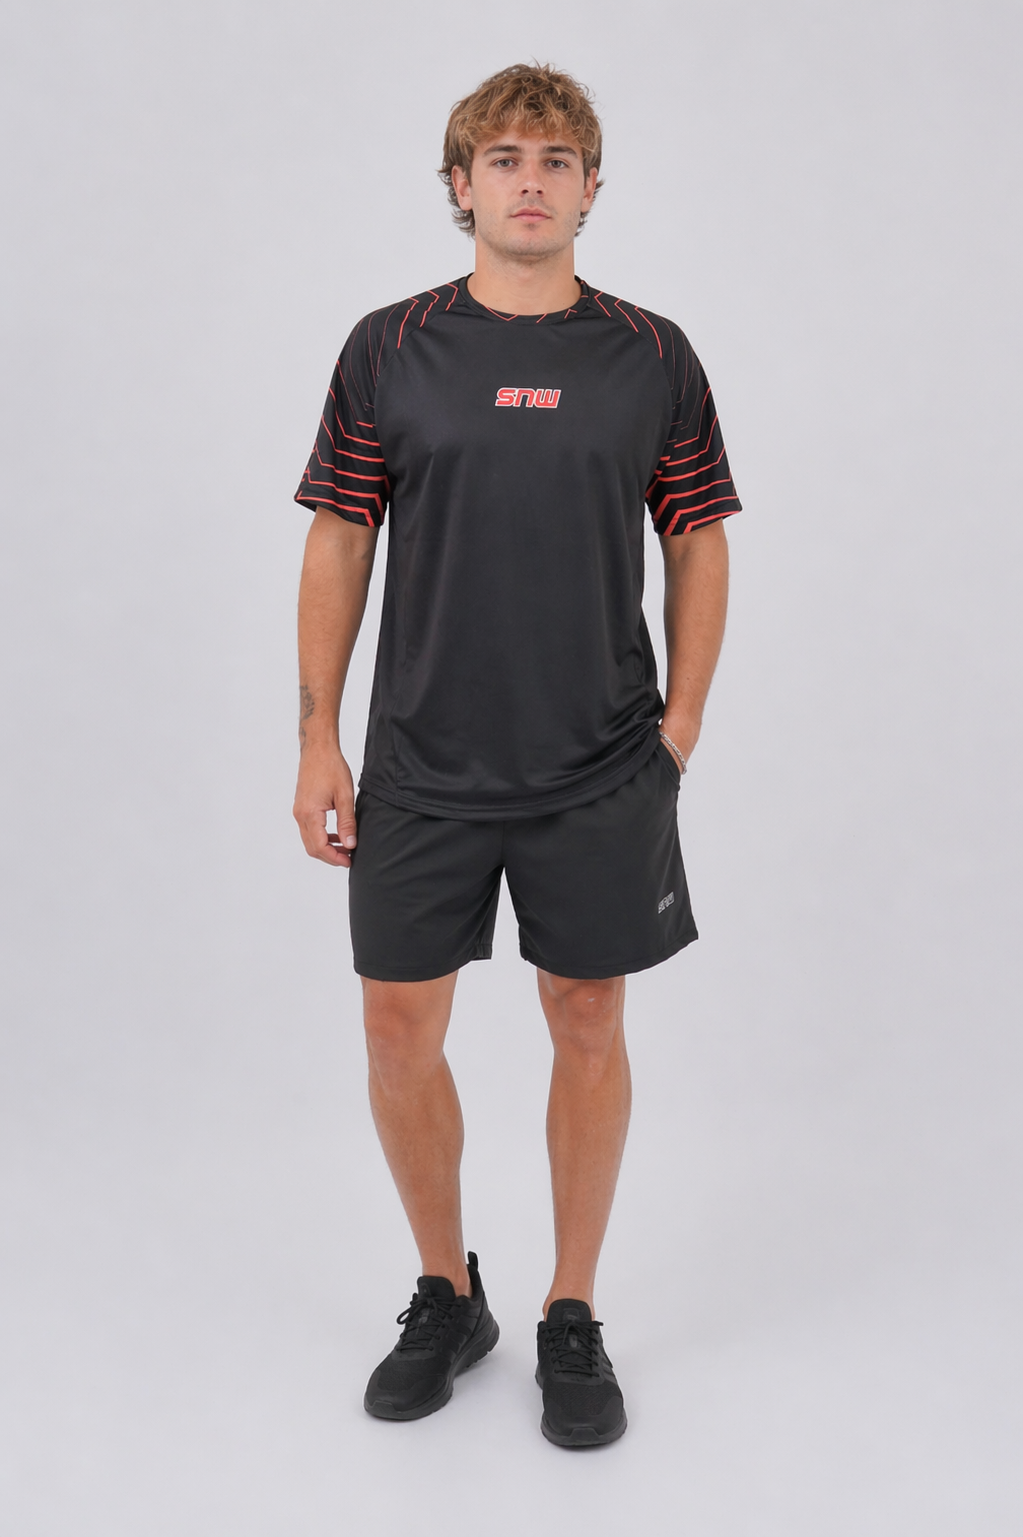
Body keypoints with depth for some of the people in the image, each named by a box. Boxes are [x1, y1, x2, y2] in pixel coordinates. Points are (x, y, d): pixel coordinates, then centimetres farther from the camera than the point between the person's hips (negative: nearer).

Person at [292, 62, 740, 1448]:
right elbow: (339, 545, 3)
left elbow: (699, 543, 7)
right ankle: (445, 1296, 29)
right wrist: (318, 742, -2)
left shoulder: (653, 356, 2)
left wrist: (680, 726, -1)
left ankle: (573, 1319, 25)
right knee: (401, 1031, 5)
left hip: (600, 773, 0)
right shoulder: (388, 350, 2)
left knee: (589, 1029, 8)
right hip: (421, 766, 1)